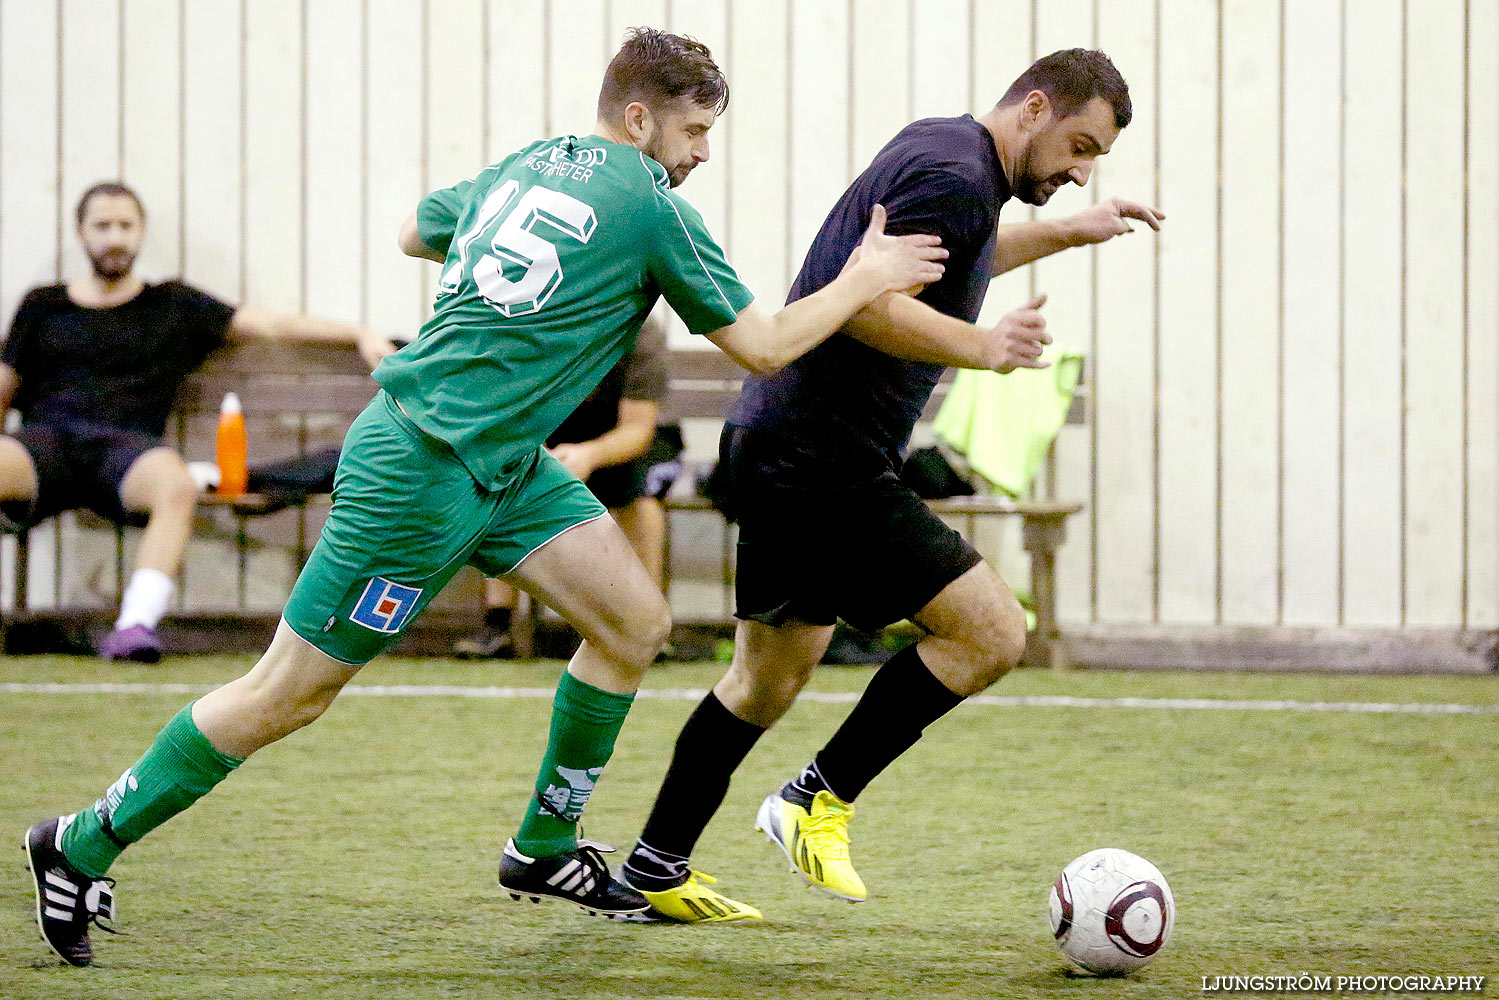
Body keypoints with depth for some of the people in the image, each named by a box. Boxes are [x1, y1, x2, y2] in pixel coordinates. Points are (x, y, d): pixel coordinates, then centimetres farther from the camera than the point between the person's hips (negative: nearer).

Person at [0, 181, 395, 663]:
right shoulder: (42, 306, 24)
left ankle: (136, 623, -48)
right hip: (47, 439, 1)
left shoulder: (173, 306, 21)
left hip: (125, 443, -1)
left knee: (176, 484, -38)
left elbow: (272, 324, 18)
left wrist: (360, 334, 8)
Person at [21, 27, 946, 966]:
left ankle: (544, 850, 18)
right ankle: (80, 848, 9)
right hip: (421, 468, -10)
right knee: (286, 696, -2)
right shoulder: (654, 209, -12)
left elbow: (416, 232, 28)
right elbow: (764, 346, -7)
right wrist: (862, 282, 4)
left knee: (638, 623, 6)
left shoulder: (528, 164, 10)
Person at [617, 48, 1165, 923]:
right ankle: (821, 800, -2)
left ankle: (654, 873, 25)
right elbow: (863, 301, -25)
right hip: (824, 464, -11)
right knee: (992, 633, -11)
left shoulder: (938, 148, 16)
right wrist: (980, 347, -33)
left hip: (779, 450, 11)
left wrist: (1068, 233, 38)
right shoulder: (956, 176, -16)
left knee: (771, 675, 20)